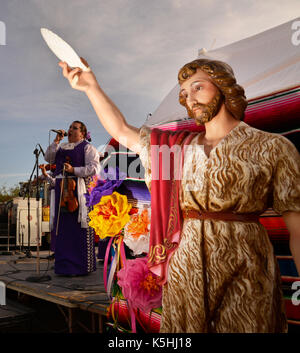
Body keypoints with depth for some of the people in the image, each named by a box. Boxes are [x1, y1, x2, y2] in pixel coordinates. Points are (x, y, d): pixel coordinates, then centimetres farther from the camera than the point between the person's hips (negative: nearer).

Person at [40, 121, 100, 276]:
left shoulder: (87, 147, 4)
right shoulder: (62, 147, 25)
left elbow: (94, 168, -8)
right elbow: (48, 158, 12)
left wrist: (74, 170, -18)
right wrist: (56, 140, 7)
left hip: (78, 189, -6)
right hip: (61, 190, 6)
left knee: (78, 228, -7)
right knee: (62, 227, 4)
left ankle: (81, 266, -1)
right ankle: (64, 265, 10)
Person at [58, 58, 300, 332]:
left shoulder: (272, 147, -3)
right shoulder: (179, 147, 11)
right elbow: (121, 131, 13)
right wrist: (91, 87, 4)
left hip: (243, 275, -3)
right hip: (183, 266, 4)